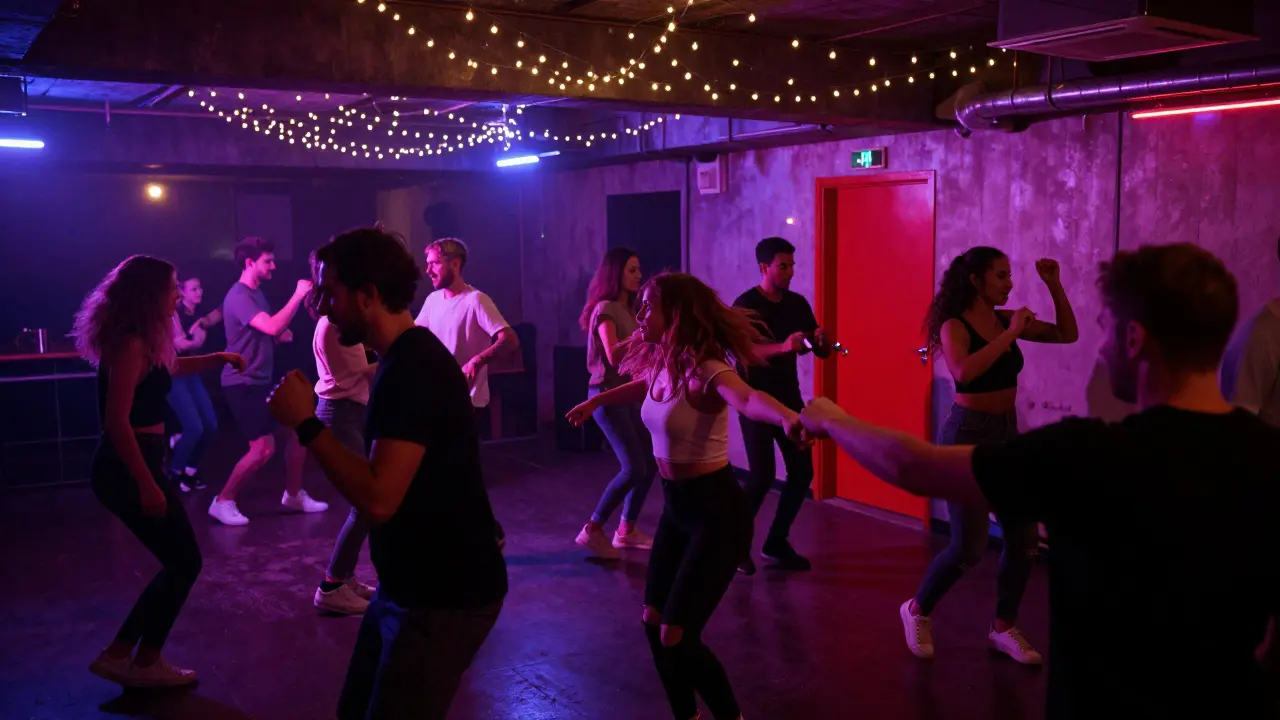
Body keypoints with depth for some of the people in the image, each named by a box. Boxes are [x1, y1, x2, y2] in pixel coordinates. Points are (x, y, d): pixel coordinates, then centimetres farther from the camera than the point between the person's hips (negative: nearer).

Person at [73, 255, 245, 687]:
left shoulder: (144, 342, 12)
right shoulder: (131, 345, -18)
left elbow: (169, 368, 37)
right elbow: (117, 421, -24)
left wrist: (219, 358, 29)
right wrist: (147, 484, -25)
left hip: (133, 467, 10)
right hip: (128, 472, -10)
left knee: (177, 564, 13)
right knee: (185, 563, 0)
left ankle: (119, 654, 19)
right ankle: (145, 662, 13)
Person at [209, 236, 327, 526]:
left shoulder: (257, 294, 14)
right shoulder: (239, 296, -17)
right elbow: (272, 326, -31)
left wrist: (281, 336, 3)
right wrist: (298, 295, -25)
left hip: (262, 381, 10)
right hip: (243, 383, -10)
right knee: (263, 449, -11)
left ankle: (294, 495, 21)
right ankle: (223, 501, 5)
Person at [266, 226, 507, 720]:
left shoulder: (414, 369, -23)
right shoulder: (406, 359, 10)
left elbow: (377, 499, -30)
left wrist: (306, 424, -23)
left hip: (445, 599, -10)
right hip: (410, 585, 10)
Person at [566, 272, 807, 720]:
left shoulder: (705, 371, -25)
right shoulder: (660, 364, 0)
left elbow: (749, 398, -47)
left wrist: (789, 418, -68)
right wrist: (596, 400, 37)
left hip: (717, 513, -8)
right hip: (677, 506, 8)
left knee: (677, 637, -5)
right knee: (653, 623, 14)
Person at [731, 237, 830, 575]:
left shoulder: (798, 304, 6)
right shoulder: (746, 304, -12)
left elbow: (822, 352, 8)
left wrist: (822, 341, -16)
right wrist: (783, 346, -40)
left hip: (790, 399, 6)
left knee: (802, 472, 3)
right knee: (762, 476, -11)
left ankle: (776, 542, 18)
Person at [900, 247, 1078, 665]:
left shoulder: (1005, 319, 6)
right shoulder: (955, 326, -13)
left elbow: (1067, 334, 9)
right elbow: (963, 372, -32)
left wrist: (1054, 286, -2)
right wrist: (1009, 334, -26)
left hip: (1007, 434, 7)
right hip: (968, 435, -7)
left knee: (1025, 540, 5)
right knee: (969, 547, -6)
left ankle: (1003, 629, 21)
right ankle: (917, 611, 18)